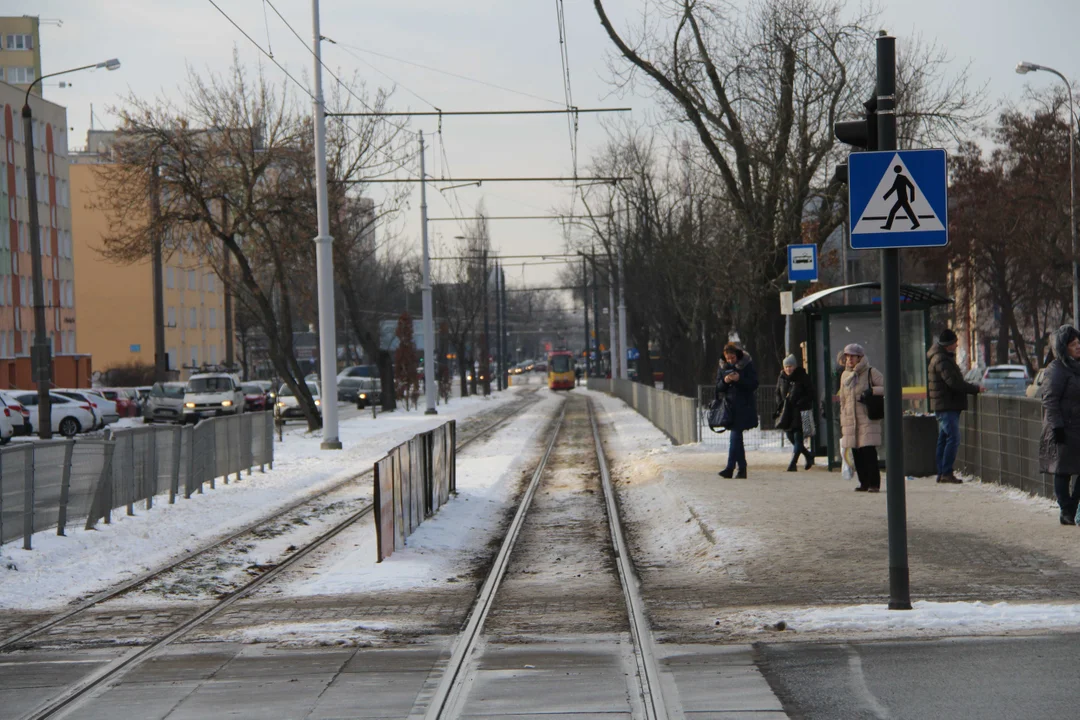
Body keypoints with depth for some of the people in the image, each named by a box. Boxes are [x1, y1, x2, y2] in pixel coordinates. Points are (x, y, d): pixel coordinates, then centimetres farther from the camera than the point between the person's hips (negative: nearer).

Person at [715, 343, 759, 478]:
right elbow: (718, 387, 8)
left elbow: (754, 385, -7)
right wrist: (725, 381, -14)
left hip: (743, 406, -5)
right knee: (737, 437, 7)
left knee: (735, 436, -13)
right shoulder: (723, 367, 8)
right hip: (729, 405, 5)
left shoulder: (747, 365, -5)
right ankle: (741, 468, 11)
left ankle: (730, 468, -15)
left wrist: (739, 379, -21)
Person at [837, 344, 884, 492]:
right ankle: (864, 483, 11)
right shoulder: (845, 376, 15)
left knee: (869, 452, -11)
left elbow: (886, 387, -4)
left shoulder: (870, 373, -1)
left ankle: (874, 483, -8)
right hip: (850, 421, 5)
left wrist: (871, 391, -19)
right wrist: (842, 423, 18)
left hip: (868, 419, -5)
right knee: (856, 453, 3)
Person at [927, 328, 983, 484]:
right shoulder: (941, 360, -15)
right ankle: (946, 473, -14)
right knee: (953, 438, -13)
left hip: (946, 406, 11)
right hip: (946, 405, -11)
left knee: (944, 439, 11)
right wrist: (975, 389, -15)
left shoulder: (944, 358, 19)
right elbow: (954, 382, -22)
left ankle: (942, 473, 14)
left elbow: (954, 381, 22)